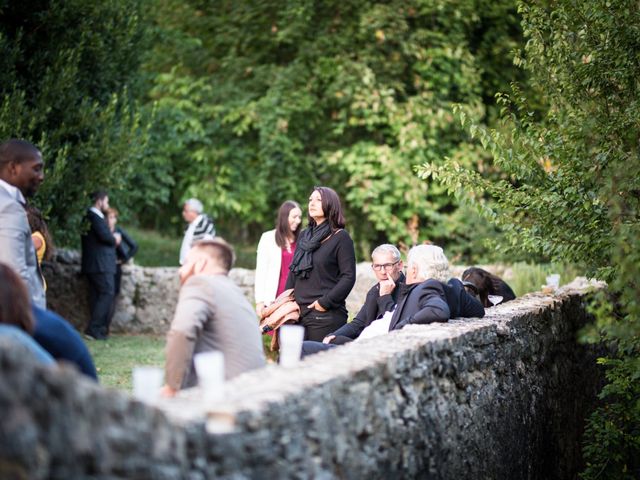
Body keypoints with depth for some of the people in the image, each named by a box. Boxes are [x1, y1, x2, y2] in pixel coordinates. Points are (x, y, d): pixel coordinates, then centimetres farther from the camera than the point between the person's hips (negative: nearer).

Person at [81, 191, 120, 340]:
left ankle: (98, 330, 12)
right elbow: (105, 236, -21)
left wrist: (113, 238, 5)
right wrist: (115, 239, -3)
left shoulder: (89, 217, 17)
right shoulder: (96, 217, -13)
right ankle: (93, 329, -13)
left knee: (97, 296, 10)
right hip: (101, 265, -10)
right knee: (107, 294, -9)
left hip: (92, 265, 10)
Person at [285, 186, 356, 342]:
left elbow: (349, 277, -8)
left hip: (326, 315, -6)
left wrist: (325, 302, -14)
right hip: (299, 312, 6)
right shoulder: (304, 235, 17)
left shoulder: (340, 237, -2)